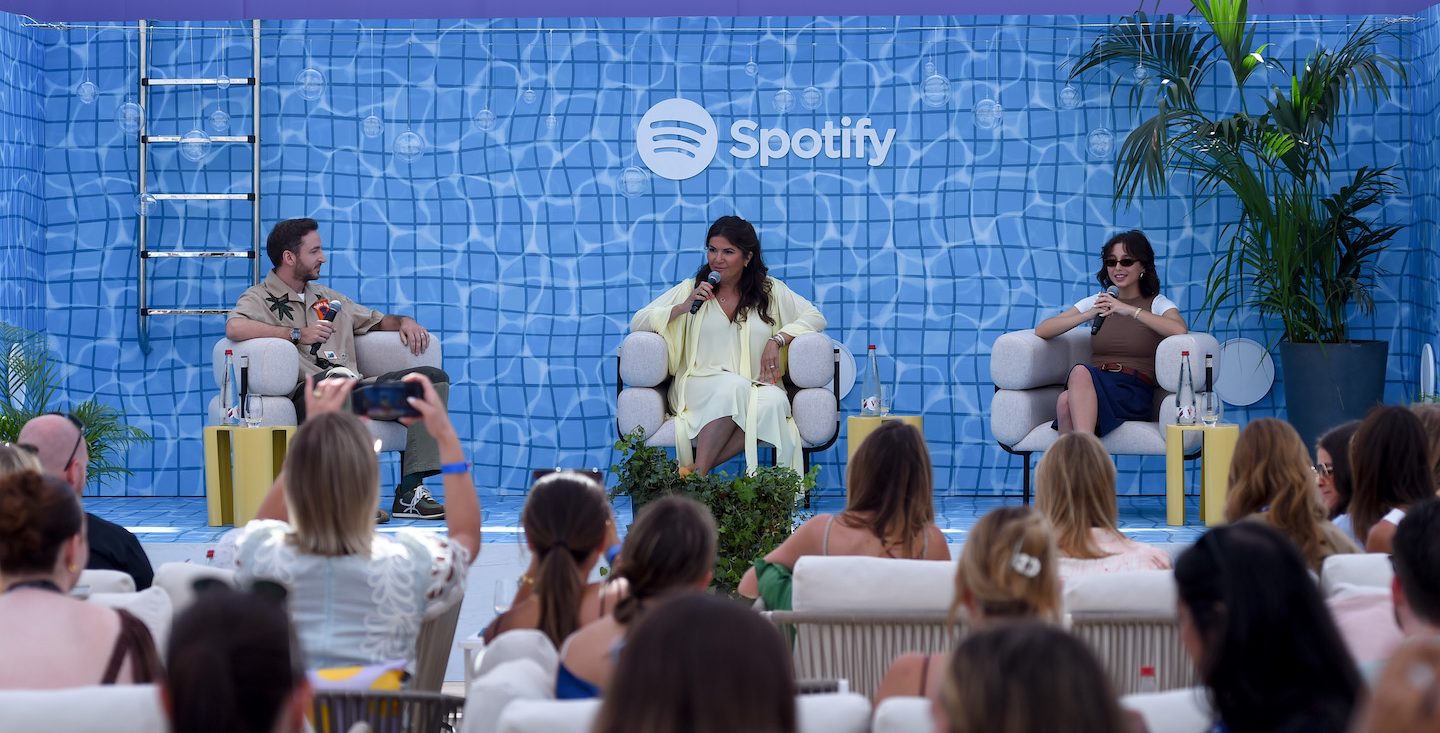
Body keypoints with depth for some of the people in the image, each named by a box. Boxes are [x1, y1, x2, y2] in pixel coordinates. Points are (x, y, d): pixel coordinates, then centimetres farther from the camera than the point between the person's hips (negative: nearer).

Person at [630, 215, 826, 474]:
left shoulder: (769, 291, 15)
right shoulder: (691, 289, 14)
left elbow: (815, 318, 10)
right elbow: (637, 323, 9)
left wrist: (777, 340, -6)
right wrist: (684, 307, -6)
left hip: (755, 387, 1)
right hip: (699, 383, -1)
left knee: (774, 401, -36)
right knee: (735, 385, -37)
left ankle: (694, 471, -34)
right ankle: (698, 472, -36)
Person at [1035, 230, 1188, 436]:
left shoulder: (1157, 304, 11)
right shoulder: (1097, 302, 22)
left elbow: (1180, 330, -14)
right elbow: (1042, 331, 10)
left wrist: (1130, 310, -16)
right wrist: (1088, 315, -5)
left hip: (1134, 395, -3)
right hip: (1092, 387, 3)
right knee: (1067, 402, -36)